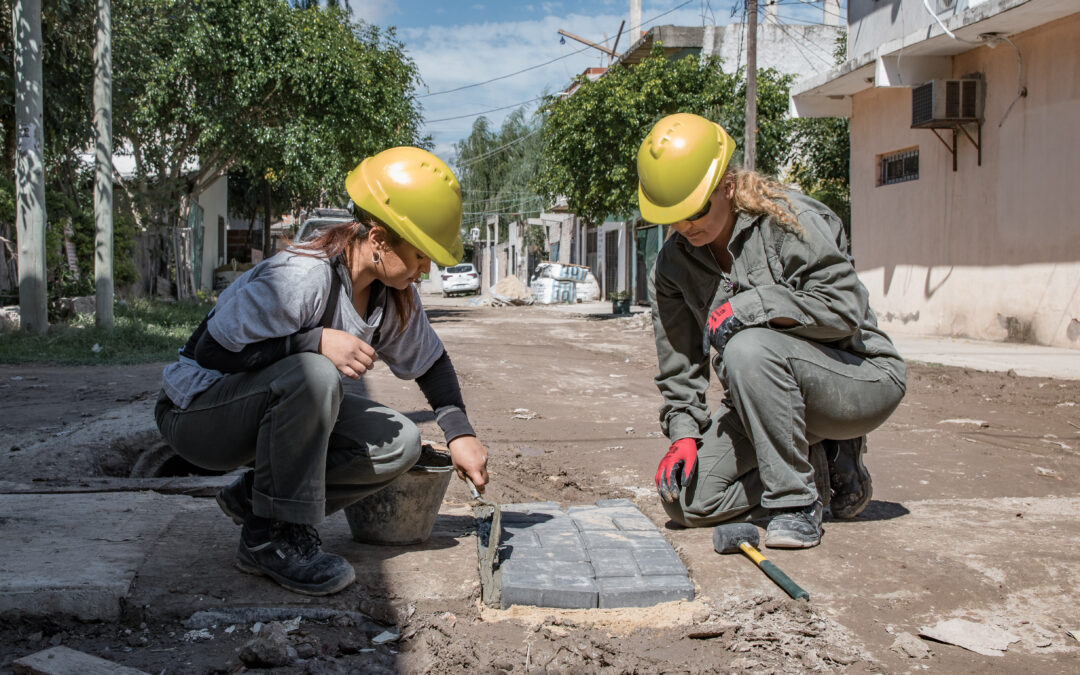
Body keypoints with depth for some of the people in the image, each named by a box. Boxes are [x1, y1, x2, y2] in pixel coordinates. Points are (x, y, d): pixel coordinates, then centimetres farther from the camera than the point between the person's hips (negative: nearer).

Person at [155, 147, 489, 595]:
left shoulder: (395, 294, -6)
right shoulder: (300, 278, -30)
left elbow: (430, 360, 8)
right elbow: (212, 352, -29)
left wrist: (459, 433, -4)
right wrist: (315, 340, -34)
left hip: (278, 403, 8)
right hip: (197, 412, -7)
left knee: (399, 445, -10)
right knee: (314, 374, -37)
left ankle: (254, 500, 2)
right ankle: (274, 540, -22)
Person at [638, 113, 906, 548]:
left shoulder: (787, 218, -16)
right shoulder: (672, 266, 0)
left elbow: (844, 307, -23)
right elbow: (679, 365, 4)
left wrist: (748, 306, -26)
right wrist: (683, 432, -9)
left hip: (864, 379, -6)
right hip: (770, 395, 7)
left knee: (748, 348, -36)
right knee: (687, 500, -7)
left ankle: (796, 504, -22)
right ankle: (823, 469, 9)